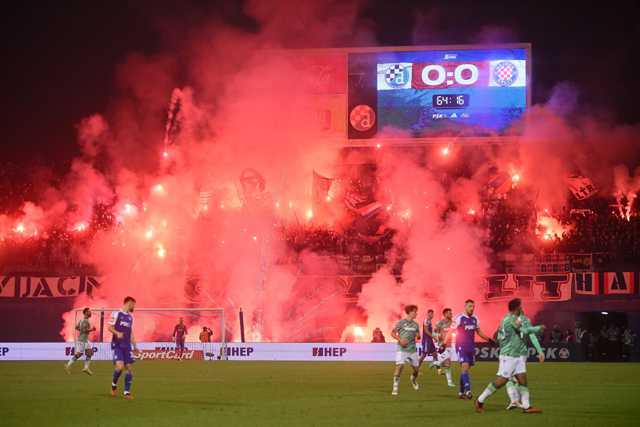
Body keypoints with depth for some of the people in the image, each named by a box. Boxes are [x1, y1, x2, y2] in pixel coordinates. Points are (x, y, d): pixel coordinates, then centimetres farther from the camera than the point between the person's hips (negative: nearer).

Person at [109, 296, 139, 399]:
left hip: (127, 346, 6)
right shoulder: (116, 314, -3)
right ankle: (114, 384, 9)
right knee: (120, 366, -19)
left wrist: (135, 346, 18)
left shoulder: (130, 317, 16)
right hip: (117, 345, -6)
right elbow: (110, 327, -6)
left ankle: (127, 392, 3)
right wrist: (117, 333, -24)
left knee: (129, 368, -2)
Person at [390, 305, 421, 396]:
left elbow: (418, 337, 15)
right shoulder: (401, 322, -5)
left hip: (412, 349, 5)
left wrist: (418, 336, -10)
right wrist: (400, 339, -17)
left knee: (416, 368, 9)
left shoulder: (415, 324, 8)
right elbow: (393, 333, -1)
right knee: (399, 365, -21)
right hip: (402, 349, -5)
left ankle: (413, 379, 44)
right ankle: (395, 387, -14)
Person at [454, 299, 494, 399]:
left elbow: (479, 332, 19)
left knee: (465, 369, 11)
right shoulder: (459, 318, -10)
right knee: (465, 366, -17)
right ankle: (467, 390, -25)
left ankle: (461, 392, 18)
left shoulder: (475, 319, 9)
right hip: (461, 347, -6)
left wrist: (489, 339, 9)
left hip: (471, 347, 6)